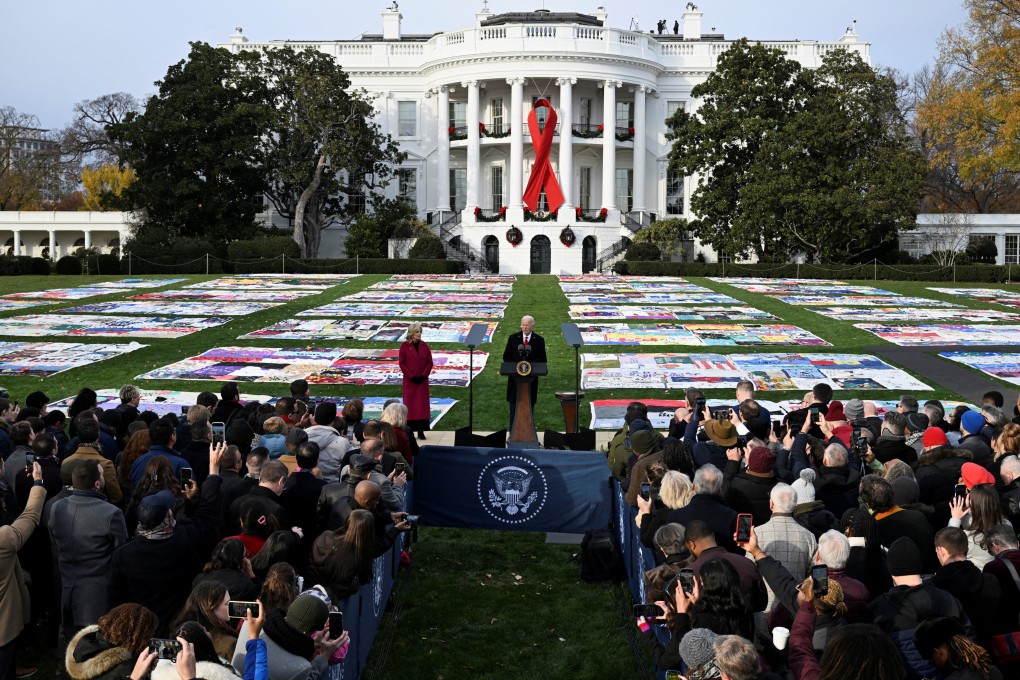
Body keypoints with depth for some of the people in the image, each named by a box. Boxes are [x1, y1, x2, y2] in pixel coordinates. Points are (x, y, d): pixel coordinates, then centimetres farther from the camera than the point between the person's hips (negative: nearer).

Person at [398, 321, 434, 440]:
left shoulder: (424, 346, 5)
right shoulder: (404, 346, -3)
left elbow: (430, 363, 4)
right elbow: (402, 363, -5)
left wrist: (423, 375, -8)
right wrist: (411, 377, -12)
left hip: (423, 380, 3)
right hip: (409, 381, -2)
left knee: (423, 404, 2)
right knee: (409, 405, 1)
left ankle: (421, 431, 7)